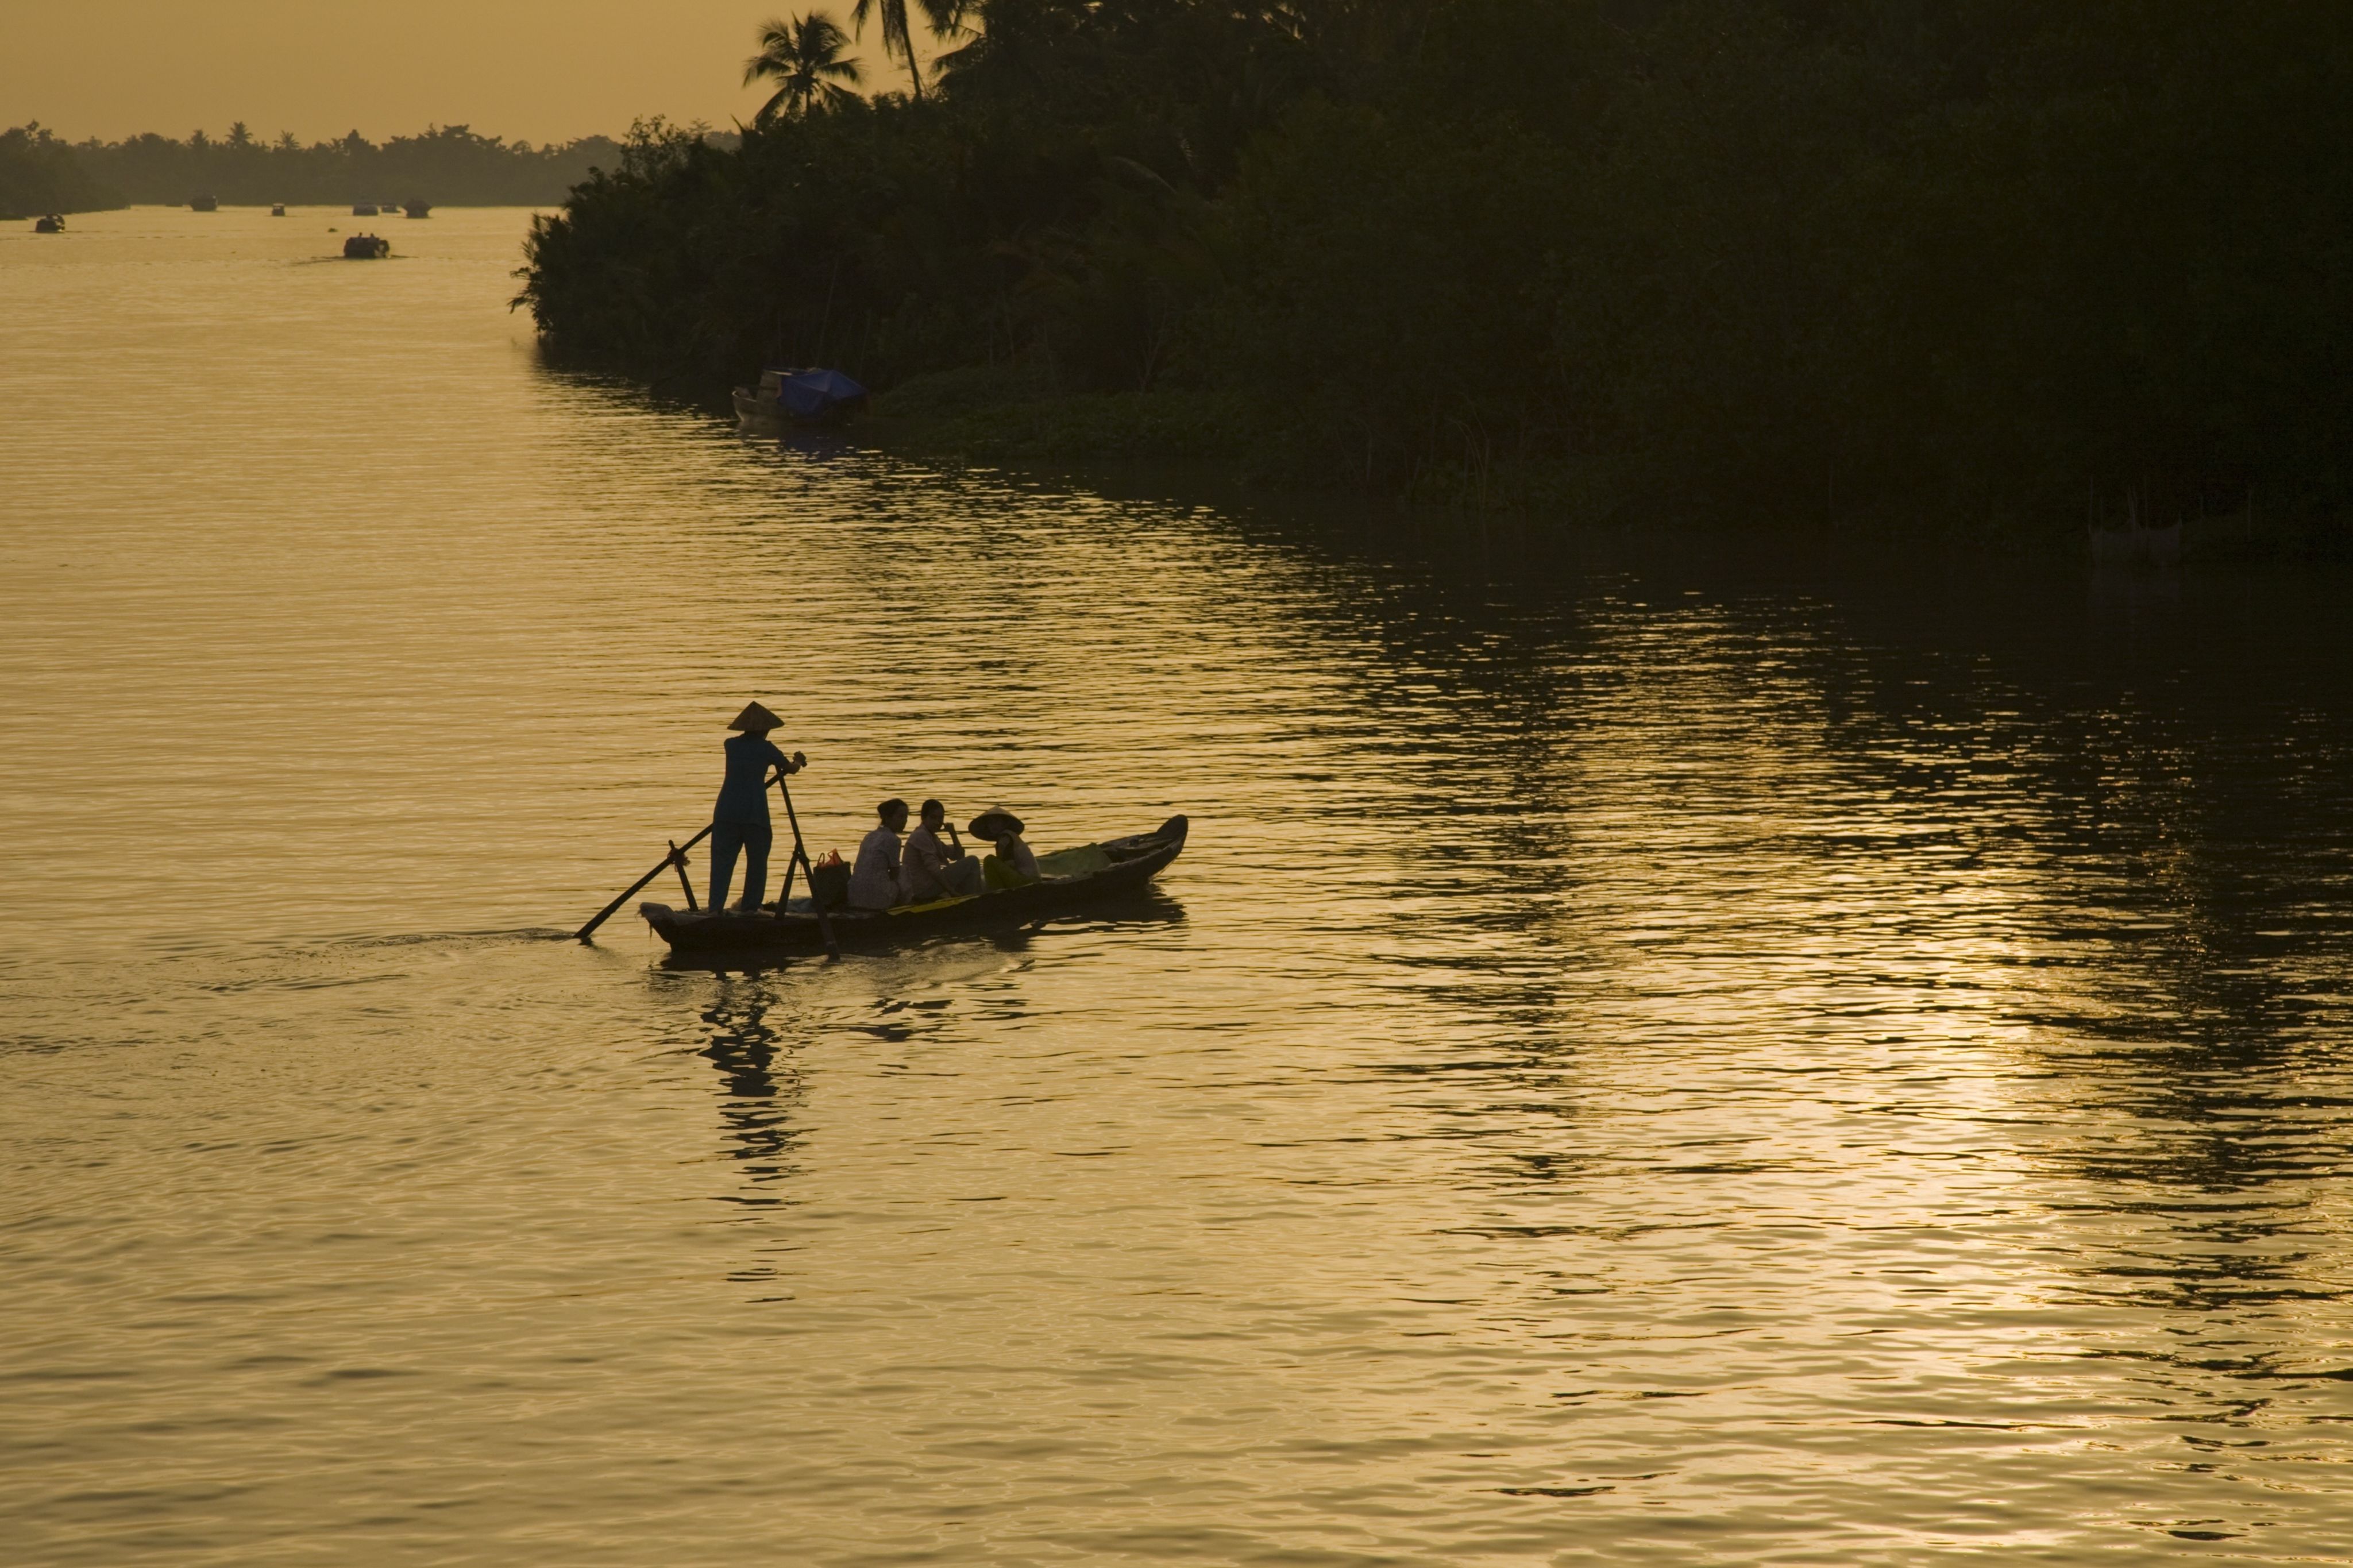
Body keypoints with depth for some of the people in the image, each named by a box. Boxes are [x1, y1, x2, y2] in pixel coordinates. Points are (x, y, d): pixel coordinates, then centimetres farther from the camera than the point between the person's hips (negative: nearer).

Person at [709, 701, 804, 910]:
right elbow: (791, 769, 20)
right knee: (756, 863, 10)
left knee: (722, 862, -1)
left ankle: (715, 909, -14)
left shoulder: (732, 745, 13)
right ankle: (749, 909, 9)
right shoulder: (766, 749, 3)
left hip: (726, 812, 3)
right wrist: (797, 762, 47)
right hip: (754, 814, -3)